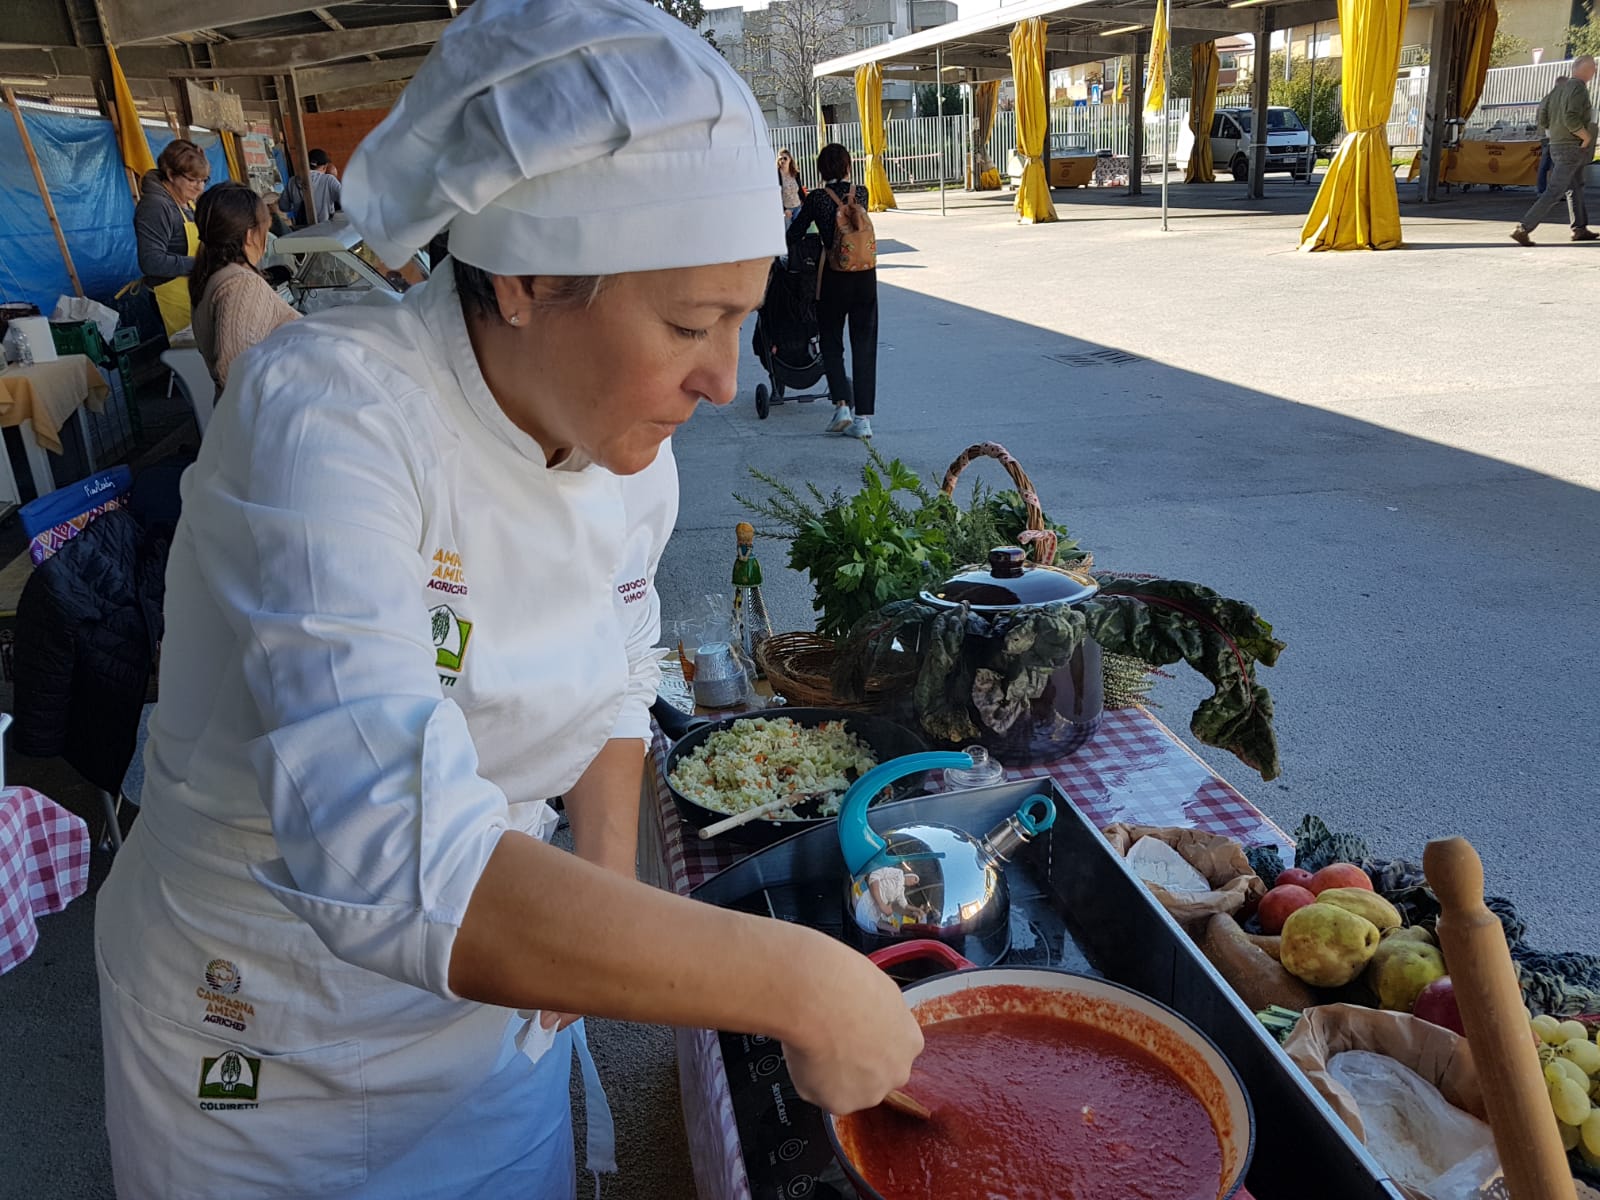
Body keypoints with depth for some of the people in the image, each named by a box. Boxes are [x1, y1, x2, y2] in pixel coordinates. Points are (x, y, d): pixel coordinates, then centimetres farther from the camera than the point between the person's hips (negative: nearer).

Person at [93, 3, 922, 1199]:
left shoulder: (632, 449, -9)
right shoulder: (324, 414, -30)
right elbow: (391, 860, -42)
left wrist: (611, 901, -7)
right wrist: (796, 980, -38)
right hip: (271, 1053, -4)